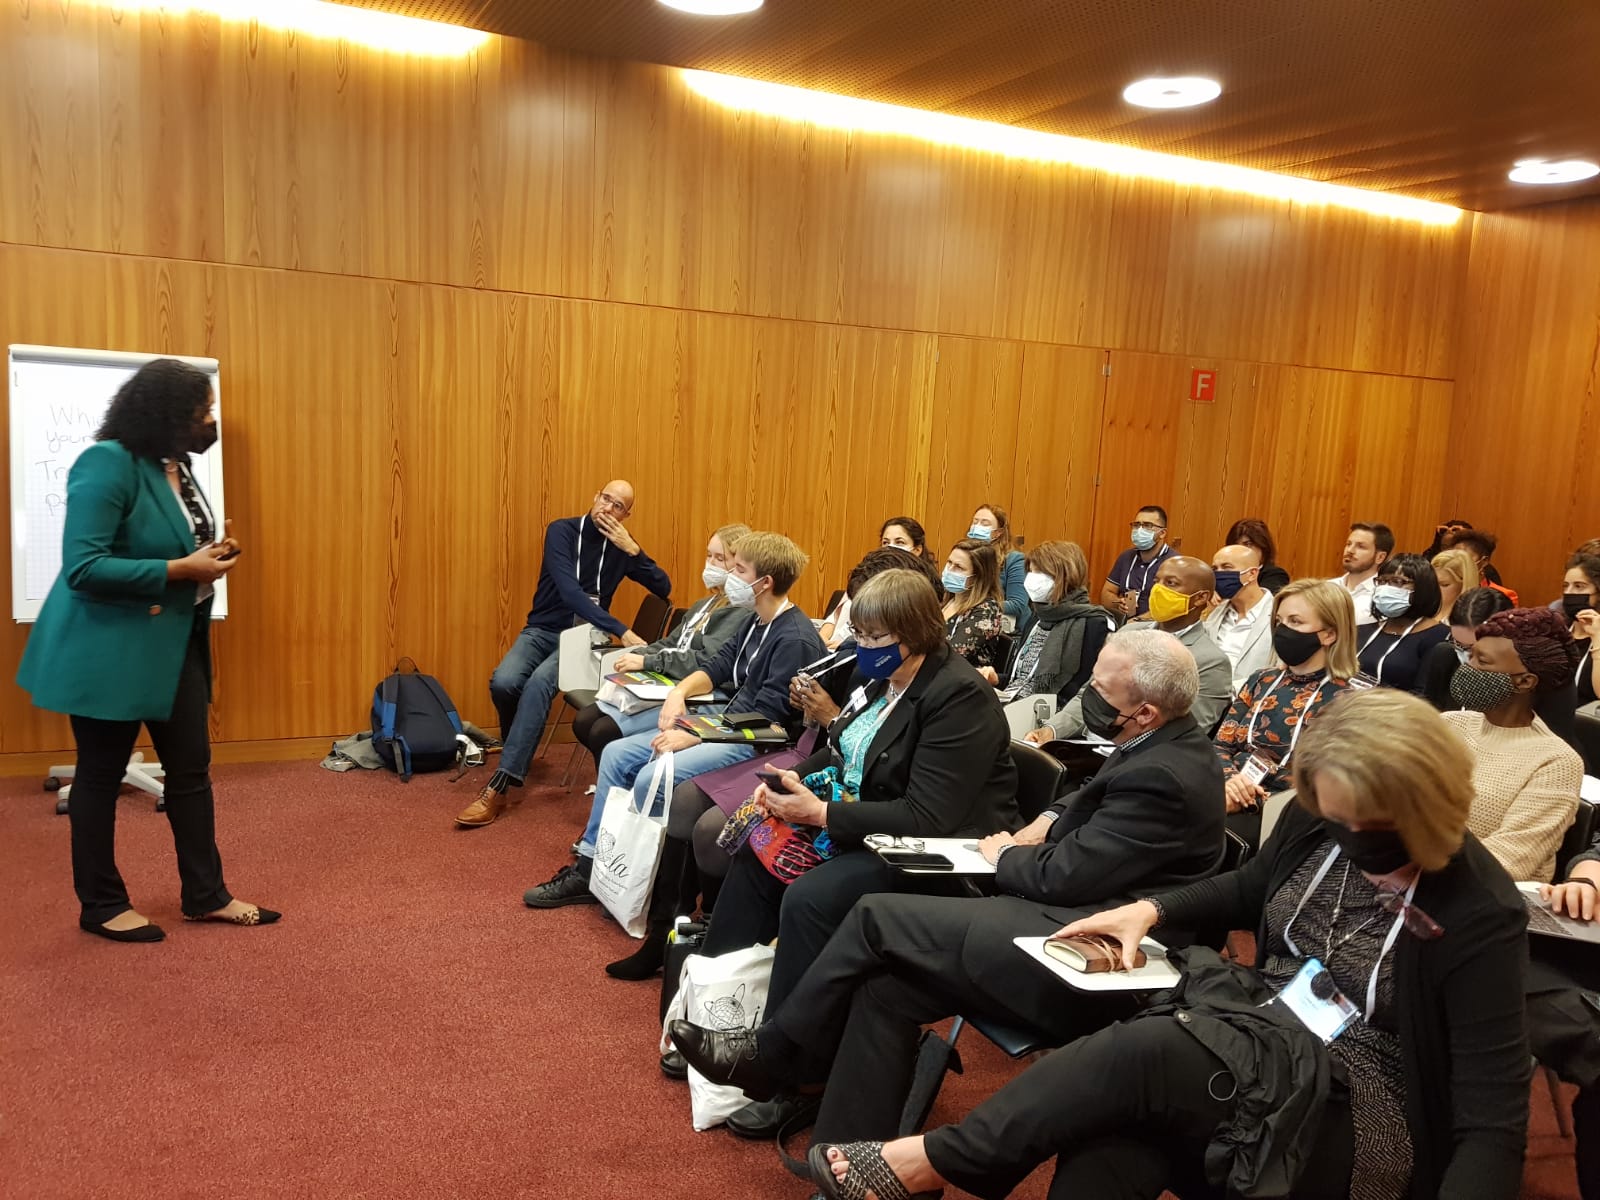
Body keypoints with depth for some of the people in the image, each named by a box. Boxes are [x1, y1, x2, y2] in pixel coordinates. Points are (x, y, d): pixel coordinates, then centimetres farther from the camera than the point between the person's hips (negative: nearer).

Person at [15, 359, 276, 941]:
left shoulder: (177, 467, 7)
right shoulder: (107, 463, -19)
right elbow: (83, 568, -24)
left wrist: (212, 552, -3)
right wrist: (182, 570, -24)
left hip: (173, 644, 8)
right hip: (108, 647, -8)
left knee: (191, 769, 11)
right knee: (101, 775, 8)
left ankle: (205, 894, 23)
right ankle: (101, 905, 23)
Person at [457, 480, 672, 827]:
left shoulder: (621, 545, 5)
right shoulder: (562, 530, -6)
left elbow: (664, 589, 4)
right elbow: (569, 591, -20)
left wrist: (633, 550, -10)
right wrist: (621, 631, -27)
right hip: (541, 631, 0)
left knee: (538, 684, -31)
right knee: (503, 682, -29)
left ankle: (497, 789, -32)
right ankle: (519, 755, 5)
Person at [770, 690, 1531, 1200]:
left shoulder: (1479, 918, -15)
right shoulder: (1320, 824, 1)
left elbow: (1492, 1116, -17)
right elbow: (1248, 892, 22)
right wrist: (1152, 909, 6)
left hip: (1356, 1119, -6)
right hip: (1261, 1044, 6)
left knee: (1142, 1054, -33)